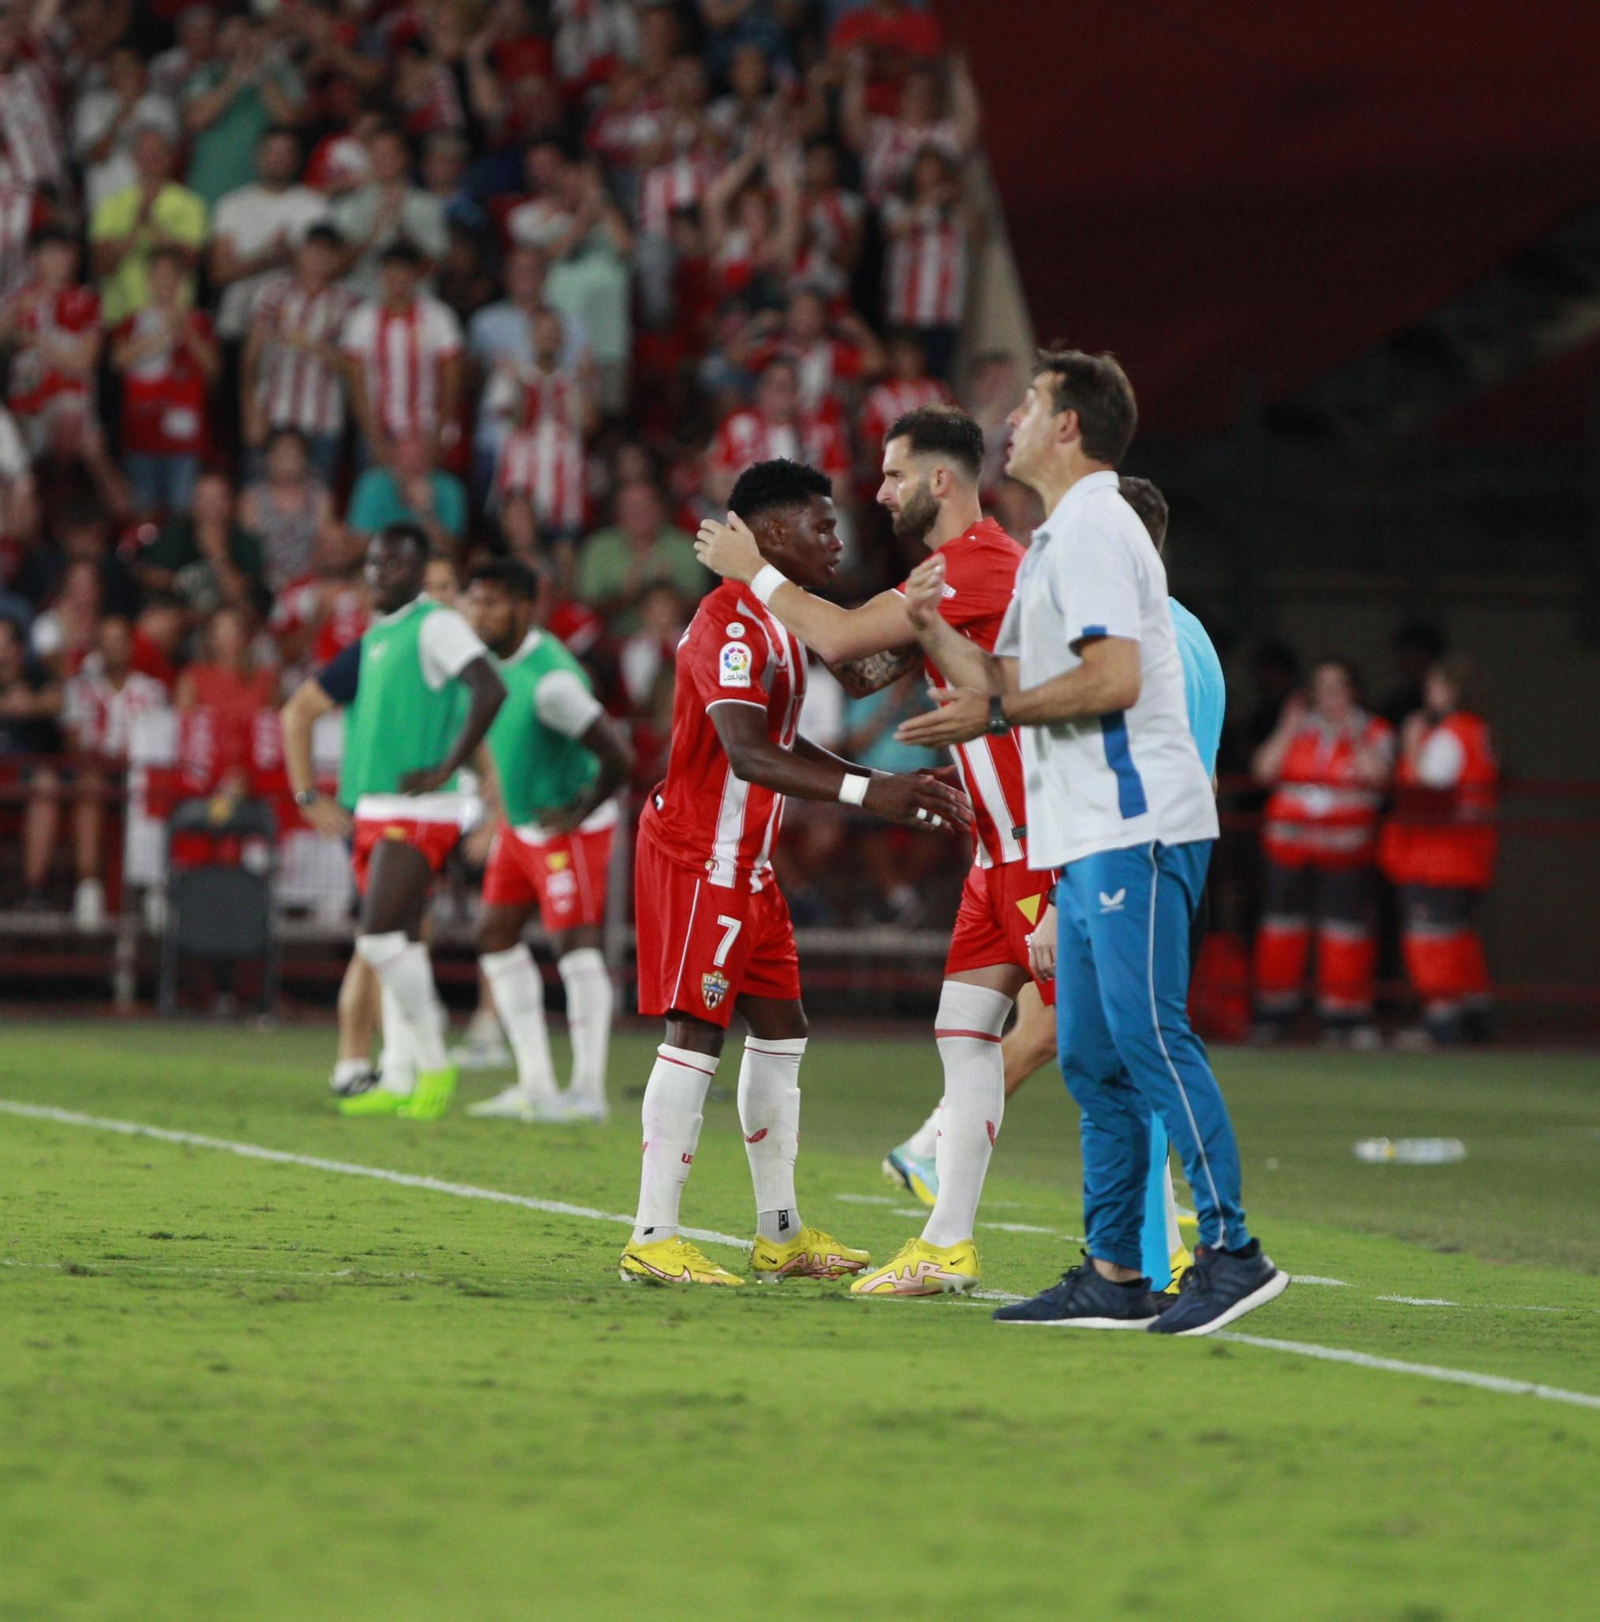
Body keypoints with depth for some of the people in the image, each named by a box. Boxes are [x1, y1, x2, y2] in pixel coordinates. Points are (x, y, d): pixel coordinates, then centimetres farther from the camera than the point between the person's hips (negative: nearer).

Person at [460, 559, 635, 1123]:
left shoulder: (550, 680, -28)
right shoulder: (496, 659, -1)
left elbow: (618, 757, -29)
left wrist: (578, 814, -15)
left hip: (568, 829, -10)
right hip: (519, 823, 10)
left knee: (574, 944, -13)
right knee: (496, 937, 10)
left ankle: (588, 1088, -10)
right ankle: (535, 1082, 13)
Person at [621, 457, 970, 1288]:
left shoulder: (773, 621, 16)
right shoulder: (730, 624, -19)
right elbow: (747, 756, -31)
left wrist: (888, 787, 21)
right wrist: (866, 792, -40)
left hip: (745, 861, 11)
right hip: (697, 856, -11)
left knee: (780, 1028, 11)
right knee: (696, 1031, -11)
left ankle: (781, 1234, 17)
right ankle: (652, 1241, -9)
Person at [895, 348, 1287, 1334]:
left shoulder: (1092, 528, -9)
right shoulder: (1058, 539, 23)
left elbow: (1114, 678, -20)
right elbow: (1007, 685, 24)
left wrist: (994, 715, -14)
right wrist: (932, 626, 15)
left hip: (1135, 829, -10)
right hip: (1090, 840, 10)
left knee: (1149, 1037, -15)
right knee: (1091, 1057, 9)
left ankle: (1231, 1248, -17)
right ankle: (1115, 1277, 10)